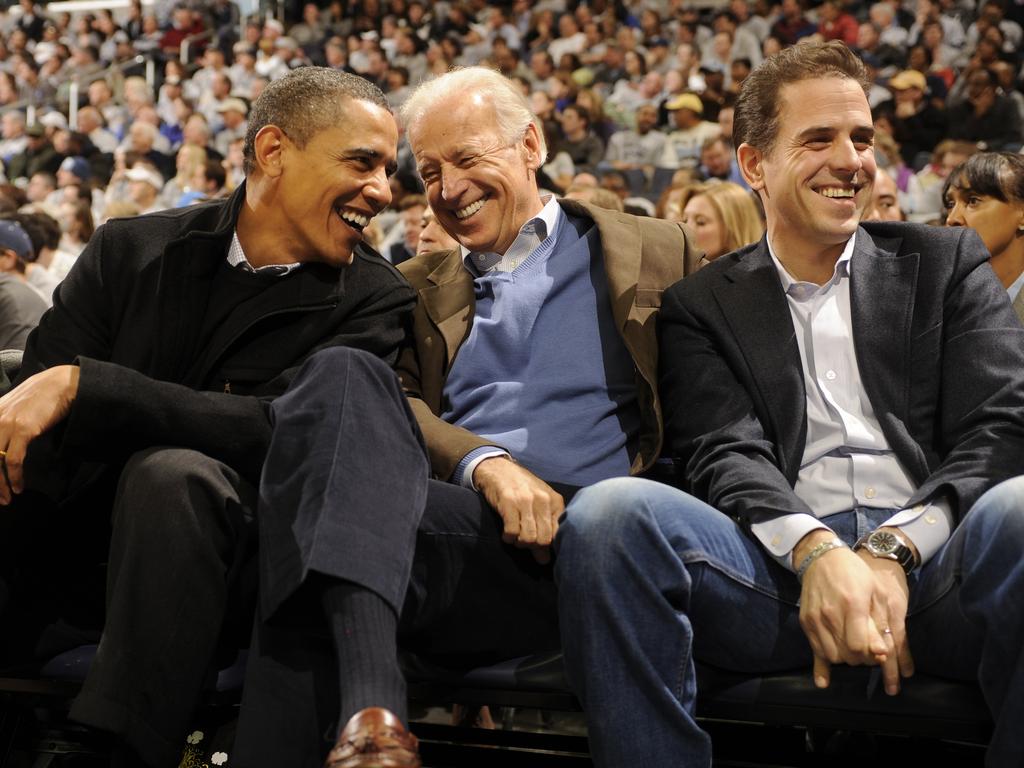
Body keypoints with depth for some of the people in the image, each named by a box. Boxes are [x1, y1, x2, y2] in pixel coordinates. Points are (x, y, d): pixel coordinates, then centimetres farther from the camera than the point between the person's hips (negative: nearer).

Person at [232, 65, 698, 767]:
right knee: (343, 378, -29)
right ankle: (368, 706, -40)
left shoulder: (654, 254, 18)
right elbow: (394, 406, 8)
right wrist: (486, 464, -12)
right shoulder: (415, 287, 25)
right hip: (461, 520, 3)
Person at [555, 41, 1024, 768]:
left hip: (936, 557, 0)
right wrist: (817, 551, -20)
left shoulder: (946, 264, 19)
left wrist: (894, 550, -13)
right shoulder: (702, 305, 18)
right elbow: (724, 455, 2)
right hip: (787, 565, 0)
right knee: (610, 512, -29)